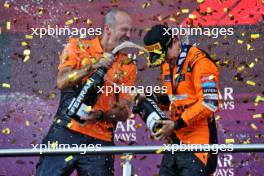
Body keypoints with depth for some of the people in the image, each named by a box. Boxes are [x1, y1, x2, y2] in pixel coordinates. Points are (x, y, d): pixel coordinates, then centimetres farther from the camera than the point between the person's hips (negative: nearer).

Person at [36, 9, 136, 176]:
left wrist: (100, 115, -15)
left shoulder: (128, 66, 8)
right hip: (67, 133, -2)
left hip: (101, 142, 2)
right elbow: (62, 82, -9)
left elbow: (123, 112, 4)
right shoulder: (78, 47, 5)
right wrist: (93, 67, -21)